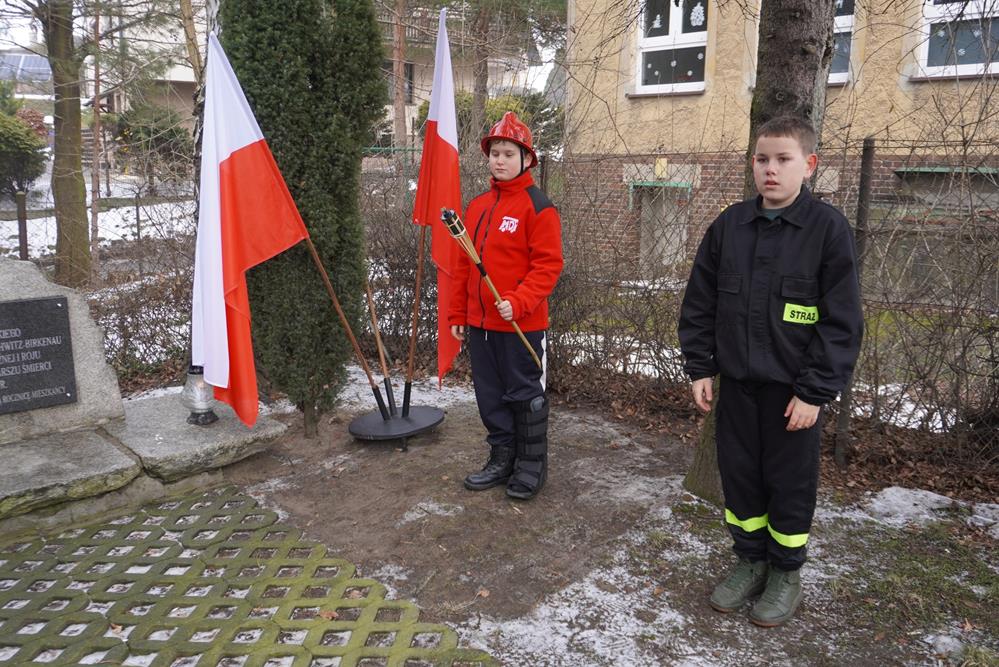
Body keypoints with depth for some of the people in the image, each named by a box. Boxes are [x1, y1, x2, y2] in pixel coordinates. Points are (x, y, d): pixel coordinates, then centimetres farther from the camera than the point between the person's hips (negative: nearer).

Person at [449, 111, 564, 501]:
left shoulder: (537, 205, -9)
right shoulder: (476, 206, 11)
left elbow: (548, 264, -14)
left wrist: (518, 301, -25)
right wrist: (457, 314, 15)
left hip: (521, 323, -6)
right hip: (479, 323, 7)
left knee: (524, 395, 5)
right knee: (490, 395, 14)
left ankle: (532, 466, 21)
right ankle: (502, 459, 30)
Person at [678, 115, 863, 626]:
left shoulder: (827, 228, -9)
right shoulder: (729, 225, 1)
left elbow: (841, 320, -10)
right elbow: (699, 303, 6)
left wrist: (815, 391, -13)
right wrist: (699, 367, 3)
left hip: (793, 389, -3)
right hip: (736, 383, 4)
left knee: (790, 485, 10)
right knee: (739, 477, 13)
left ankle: (787, 572, 30)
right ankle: (750, 560, 33)